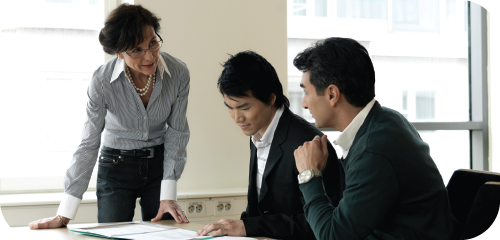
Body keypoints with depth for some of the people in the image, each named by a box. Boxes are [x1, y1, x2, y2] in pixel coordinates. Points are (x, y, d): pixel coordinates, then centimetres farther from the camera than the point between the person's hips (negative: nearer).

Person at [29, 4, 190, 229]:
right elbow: (89, 144, -15)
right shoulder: (102, 81, -22)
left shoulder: (178, 73, -17)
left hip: (159, 163, 2)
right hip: (116, 166, -2)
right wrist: (64, 215, -17)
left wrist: (168, 197, -11)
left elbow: (176, 134, -6)